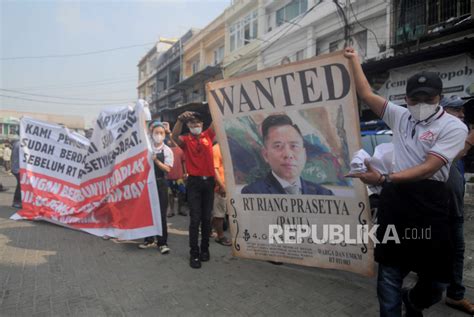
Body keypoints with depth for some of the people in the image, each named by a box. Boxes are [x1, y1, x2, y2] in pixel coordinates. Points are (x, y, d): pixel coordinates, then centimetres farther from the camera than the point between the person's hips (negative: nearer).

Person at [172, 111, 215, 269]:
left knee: (207, 218, 11)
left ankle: (205, 249, 24)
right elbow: (174, 136, -19)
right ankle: (194, 253, 8)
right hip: (194, 182, -2)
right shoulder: (185, 140, 2)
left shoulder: (208, 136, 9)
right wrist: (180, 119, -31)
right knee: (195, 218, -1)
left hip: (209, 181, 3)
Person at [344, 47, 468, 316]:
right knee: (390, 269, 11)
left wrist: (383, 179, -27)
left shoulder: (453, 127, -5)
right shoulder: (401, 117, 9)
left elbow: (428, 168, -17)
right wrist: (355, 62, 17)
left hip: (429, 202, -3)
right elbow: (367, 95, 11)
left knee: (437, 277, 9)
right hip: (395, 199, 3)